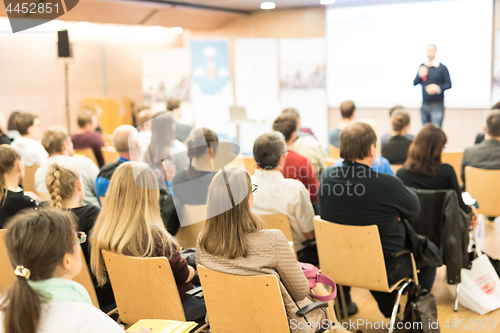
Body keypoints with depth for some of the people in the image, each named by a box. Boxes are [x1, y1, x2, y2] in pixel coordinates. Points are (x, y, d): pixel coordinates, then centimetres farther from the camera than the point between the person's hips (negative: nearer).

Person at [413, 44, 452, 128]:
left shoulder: (442, 68, -2)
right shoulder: (422, 67, 11)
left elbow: (449, 84, -1)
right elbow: (415, 83, 10)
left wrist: (438, 88, -18)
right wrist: (420, 76, -9)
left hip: (437, 105, -5)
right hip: (425, 104, 5)